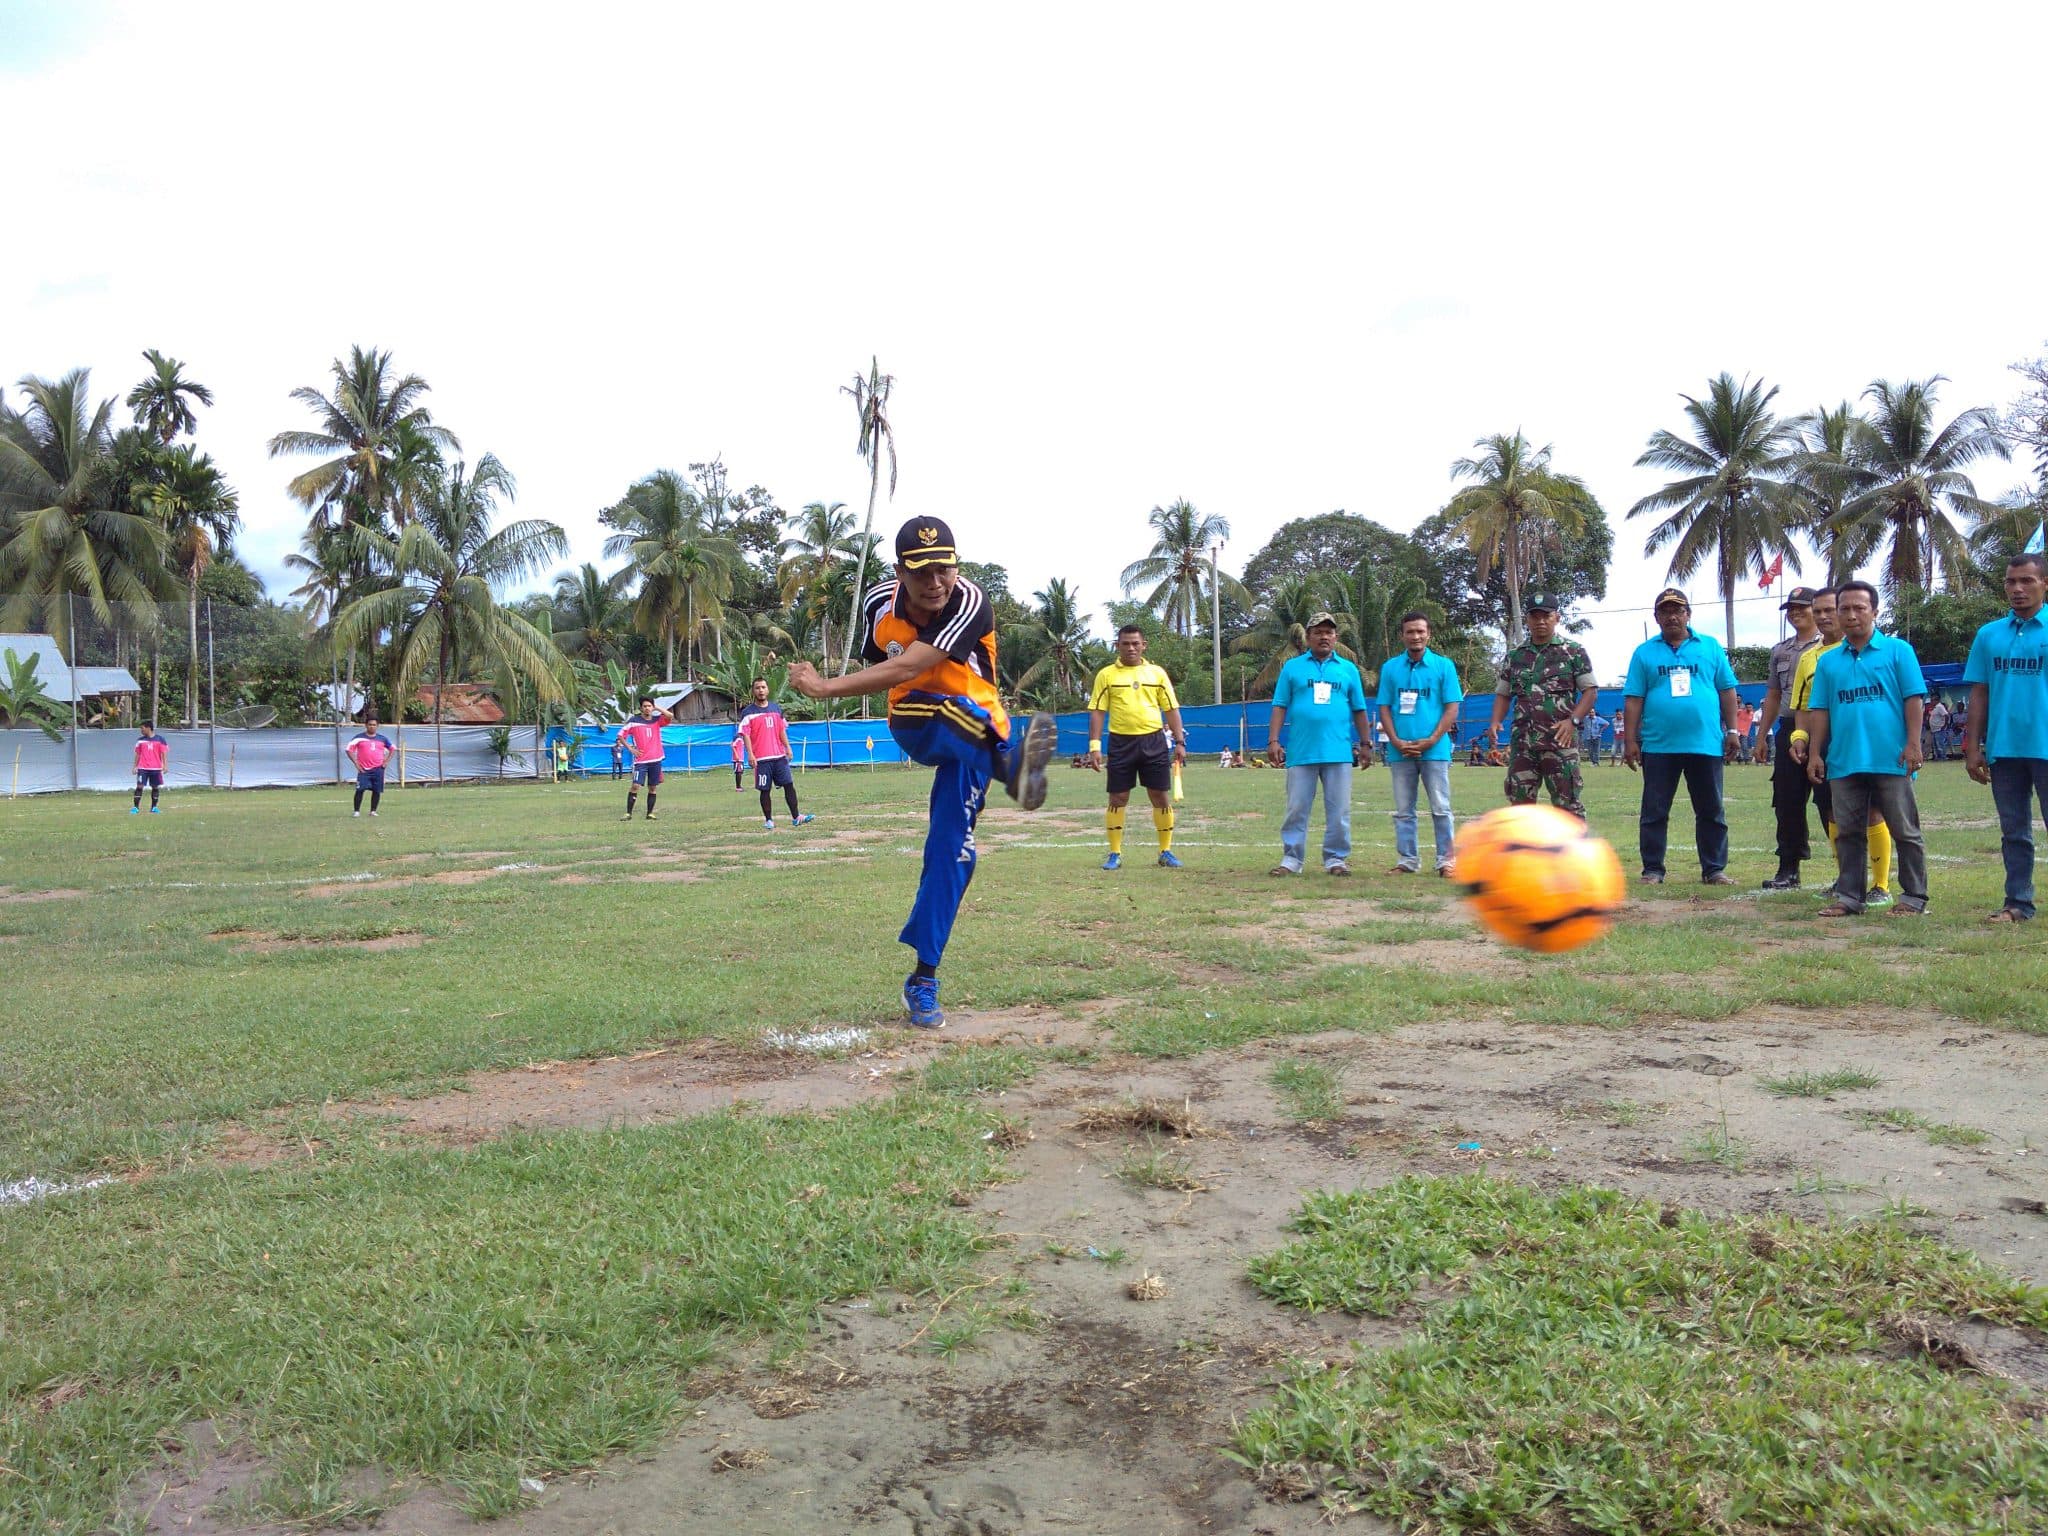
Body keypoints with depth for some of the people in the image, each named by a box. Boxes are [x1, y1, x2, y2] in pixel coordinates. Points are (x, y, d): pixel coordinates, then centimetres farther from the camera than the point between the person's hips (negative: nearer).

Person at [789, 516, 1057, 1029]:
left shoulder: (971, 605, -25)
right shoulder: (879, 605, -8)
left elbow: (906, 668, -35)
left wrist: (825, 688, -36)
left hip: (971, 735, -3)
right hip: (914, 729, 3)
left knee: (951, 848, -16)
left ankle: (923, 979, -6)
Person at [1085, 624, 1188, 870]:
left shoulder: (1157, 673, 8)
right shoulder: (1106, 675, 4)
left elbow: (1171, 709, 9)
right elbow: (1097, 711, 2)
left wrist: (1180, 742, 2)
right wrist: (1095, 747, -6)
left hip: (1154, 741, 1)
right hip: (1121, 742, -1)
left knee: (1160, 797, 3)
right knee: (1117, 799, 2)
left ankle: (1166, 852, 15)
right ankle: (1115, 854, 11)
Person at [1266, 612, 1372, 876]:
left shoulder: (1348, 669, 13)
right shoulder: (1292, 667, 9)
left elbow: (1359, 711, 15)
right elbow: (1280, 707, 5)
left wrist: (1365, 744, 10)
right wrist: (1273, 741, -4)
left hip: (1339, 753, 1)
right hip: (1300, 752, -1)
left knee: (1339, 811, 3)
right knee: (1297, 809, 1)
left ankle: (1335, 859, 12)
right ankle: (1291, 859, 7)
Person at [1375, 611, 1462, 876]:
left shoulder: (1444, 665, 3)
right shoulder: (1390, 668, 8)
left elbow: (1452, 708, -1)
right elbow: (1384, 708, 7)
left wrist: (1432, 740, -12)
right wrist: (1396, 741, -7)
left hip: (1434, 749, -2)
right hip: (1400, 751, 2)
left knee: (1440, 808, 0)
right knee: (1403, 811, 8)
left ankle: (1445, 860, 5)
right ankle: (1407, 860, 15)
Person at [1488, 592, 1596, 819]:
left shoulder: (1573, 652, 3)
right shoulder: (1515, 656, 14)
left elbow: (1590, 691, 0)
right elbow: (1503, 694, 17)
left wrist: (1573, 720, -15)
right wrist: (1495, 722, -2)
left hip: (1560, 740, -4)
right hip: (1522, 741, 4)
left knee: (1567, 802, -3)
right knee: (1520, 801, 6)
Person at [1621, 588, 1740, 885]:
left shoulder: (1711, 647, 9)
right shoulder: (1645, 652, 6)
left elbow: (1727, 691, 9)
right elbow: (1634, 699, 3)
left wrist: (1732, 731, 3)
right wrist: (1631, 741, -2)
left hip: (1706, 744, 1)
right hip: (1658, 746, 0)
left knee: (1711, 812, 7)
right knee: (1654, 812, 4)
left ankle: (1714, 869, 16)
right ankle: (1652, 870, 12)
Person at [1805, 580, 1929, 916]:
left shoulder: (1897, 650, 2)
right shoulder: (1828, 661, 12)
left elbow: (1914, 699, -2)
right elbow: (1819, 711, 12)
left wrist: (1913, 744, -10)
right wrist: (1814, 753, 5)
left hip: (1891, 760, -4)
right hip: (1844, 761, 4)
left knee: (1905, 831, 3)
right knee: (1848, 833, 8)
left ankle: (1914, 897, 11)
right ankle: (1849, 897, 14)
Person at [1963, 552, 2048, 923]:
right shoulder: (1989, 635, 9)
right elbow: (1979, 695, 10)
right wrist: (1973, 748, 5)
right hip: (2003, 750, 3)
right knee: (2014, 831, 10)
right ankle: (2018, 903, 17)